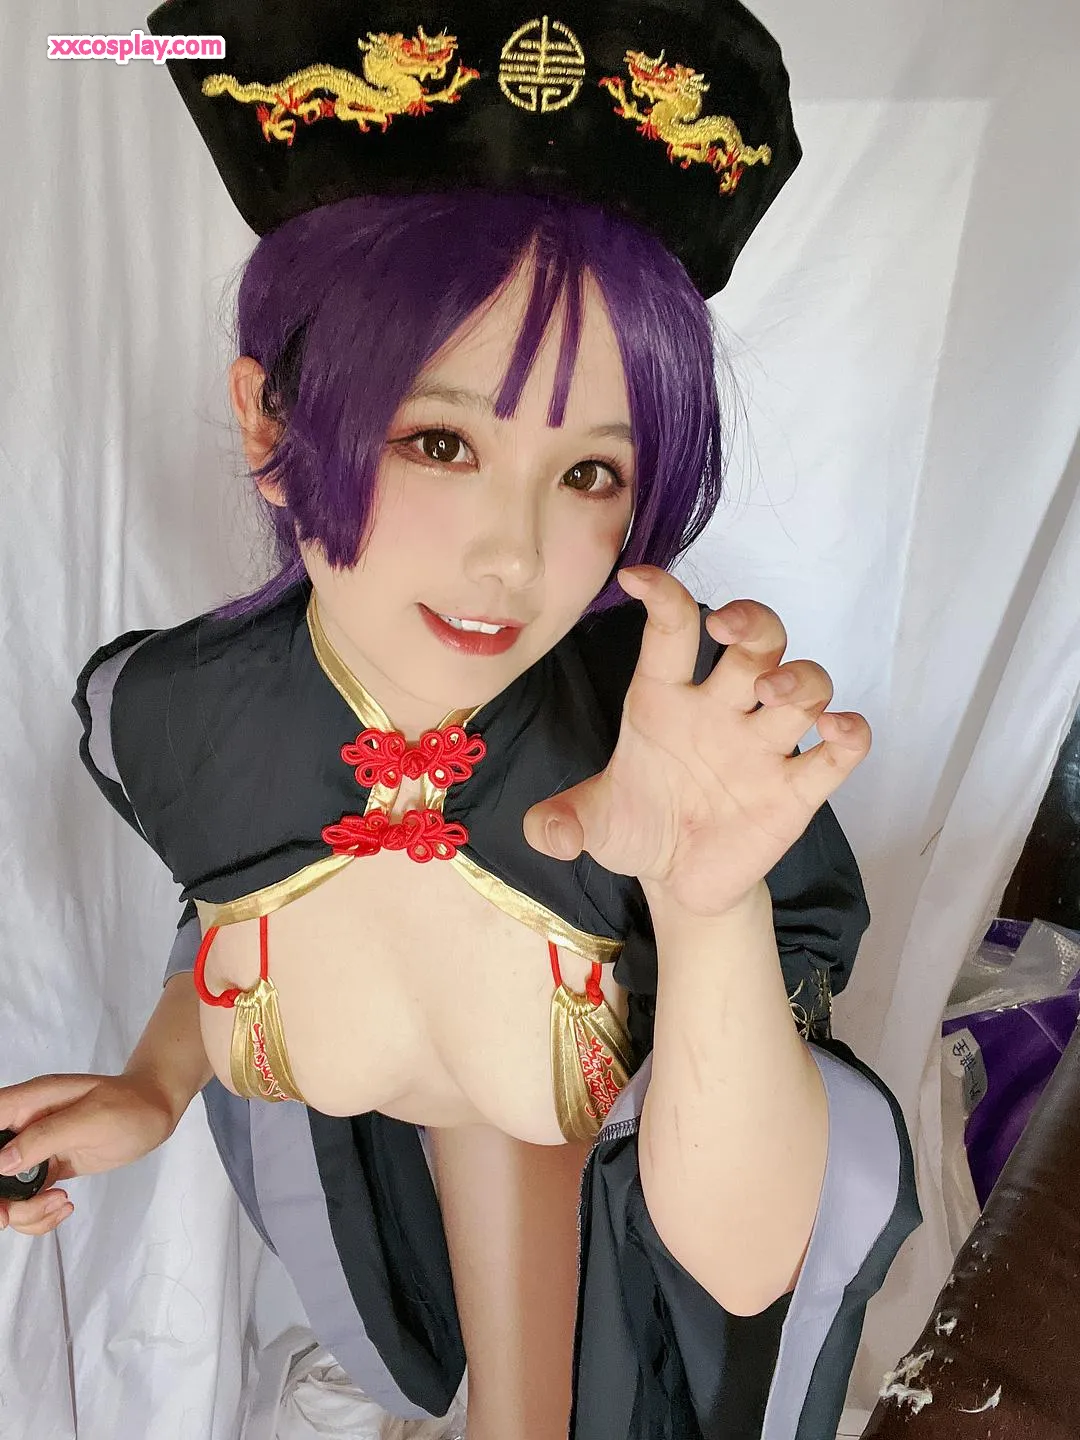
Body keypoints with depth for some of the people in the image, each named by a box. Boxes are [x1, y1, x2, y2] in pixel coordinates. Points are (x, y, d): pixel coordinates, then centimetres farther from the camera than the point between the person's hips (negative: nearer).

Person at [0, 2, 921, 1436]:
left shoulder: (699, 735, -34)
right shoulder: (169, 712, -24)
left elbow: (744, 1264, -30)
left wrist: (717, 908, -45)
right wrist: (157, 1084, -16)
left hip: (637, 1146, -1)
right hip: (358, 1153, 2)